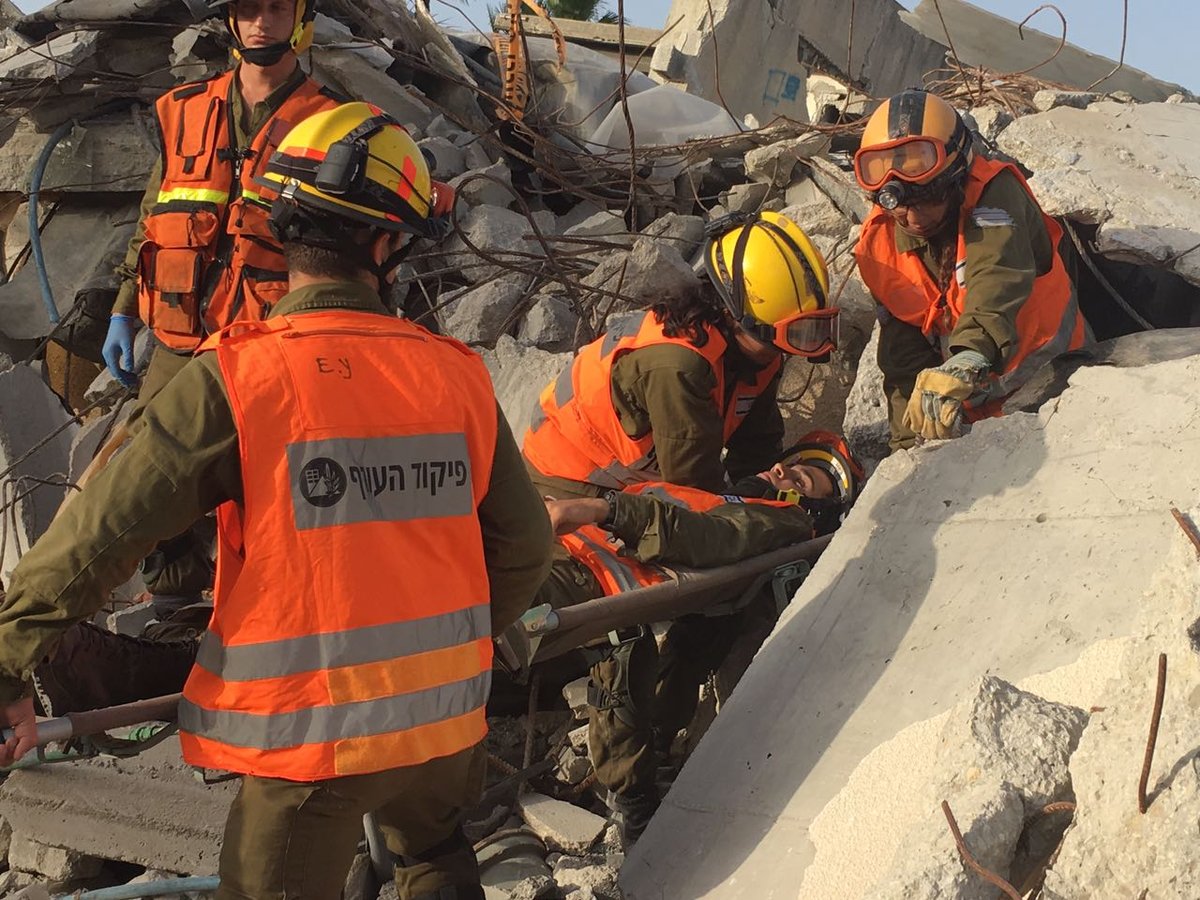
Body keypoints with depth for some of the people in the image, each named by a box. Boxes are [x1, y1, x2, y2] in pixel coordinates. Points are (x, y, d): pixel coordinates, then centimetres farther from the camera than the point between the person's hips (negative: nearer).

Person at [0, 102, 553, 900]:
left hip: (309, 731, -4)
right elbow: (525, 547, 5)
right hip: (446, 716, 4)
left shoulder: (235, 378, -15)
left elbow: (100, 534, -14)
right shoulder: (457, 374, -4)